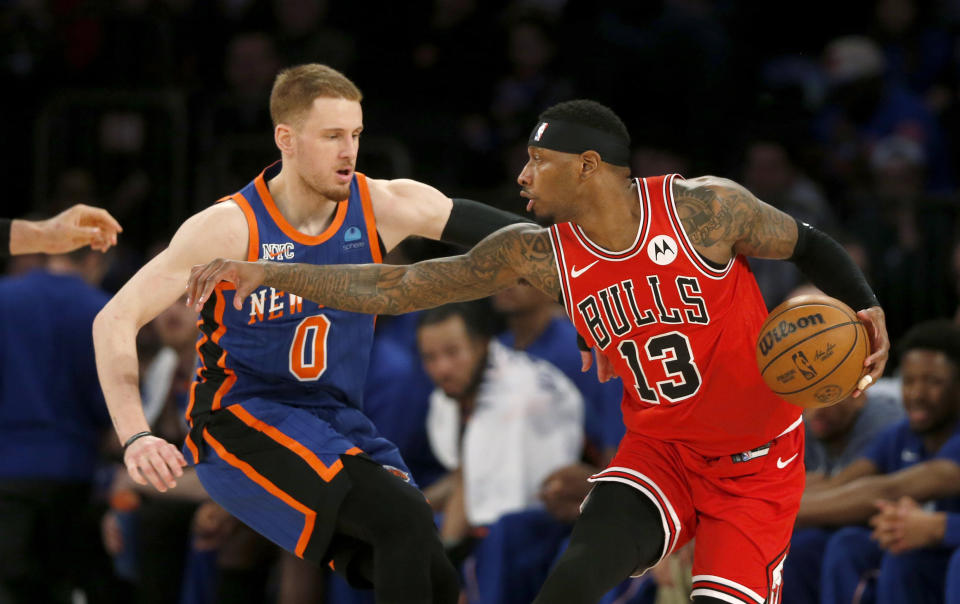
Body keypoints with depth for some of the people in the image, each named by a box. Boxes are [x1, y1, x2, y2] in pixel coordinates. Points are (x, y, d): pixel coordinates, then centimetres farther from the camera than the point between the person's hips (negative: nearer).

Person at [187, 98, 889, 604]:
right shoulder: (539, 255, -9)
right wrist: (266, 273, -11)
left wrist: (863, 308, -21)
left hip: (759, 465, -2)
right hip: (661, 451, 2)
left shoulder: (704, 209, -19)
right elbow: (398, 288, -7)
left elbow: (807, 244, -3)